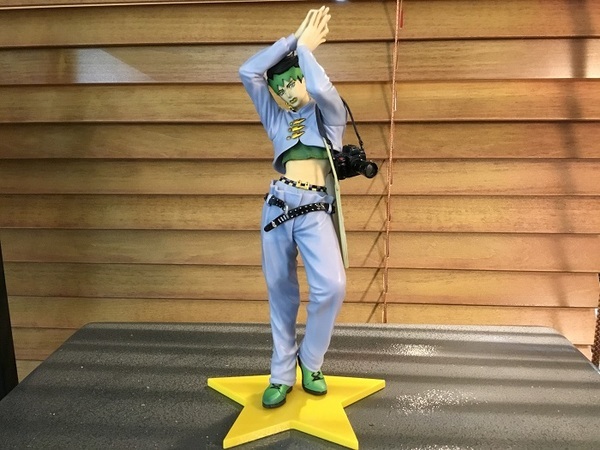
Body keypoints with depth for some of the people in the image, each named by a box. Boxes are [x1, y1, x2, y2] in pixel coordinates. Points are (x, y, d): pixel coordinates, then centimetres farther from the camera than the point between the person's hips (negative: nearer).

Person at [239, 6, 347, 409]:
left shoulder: (330, 114, 11)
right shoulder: (276, 119, 19)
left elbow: (321, 88, -14)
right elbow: (248, 73, 8)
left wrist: (305, 47, 4)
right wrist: (294, 38, 8)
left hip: (315, 210, -3)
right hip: (277, 207, 4)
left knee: (332, 286, -21)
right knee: (281, 294, 6)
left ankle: (310, 360, 4)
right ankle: (282, 374, 20)